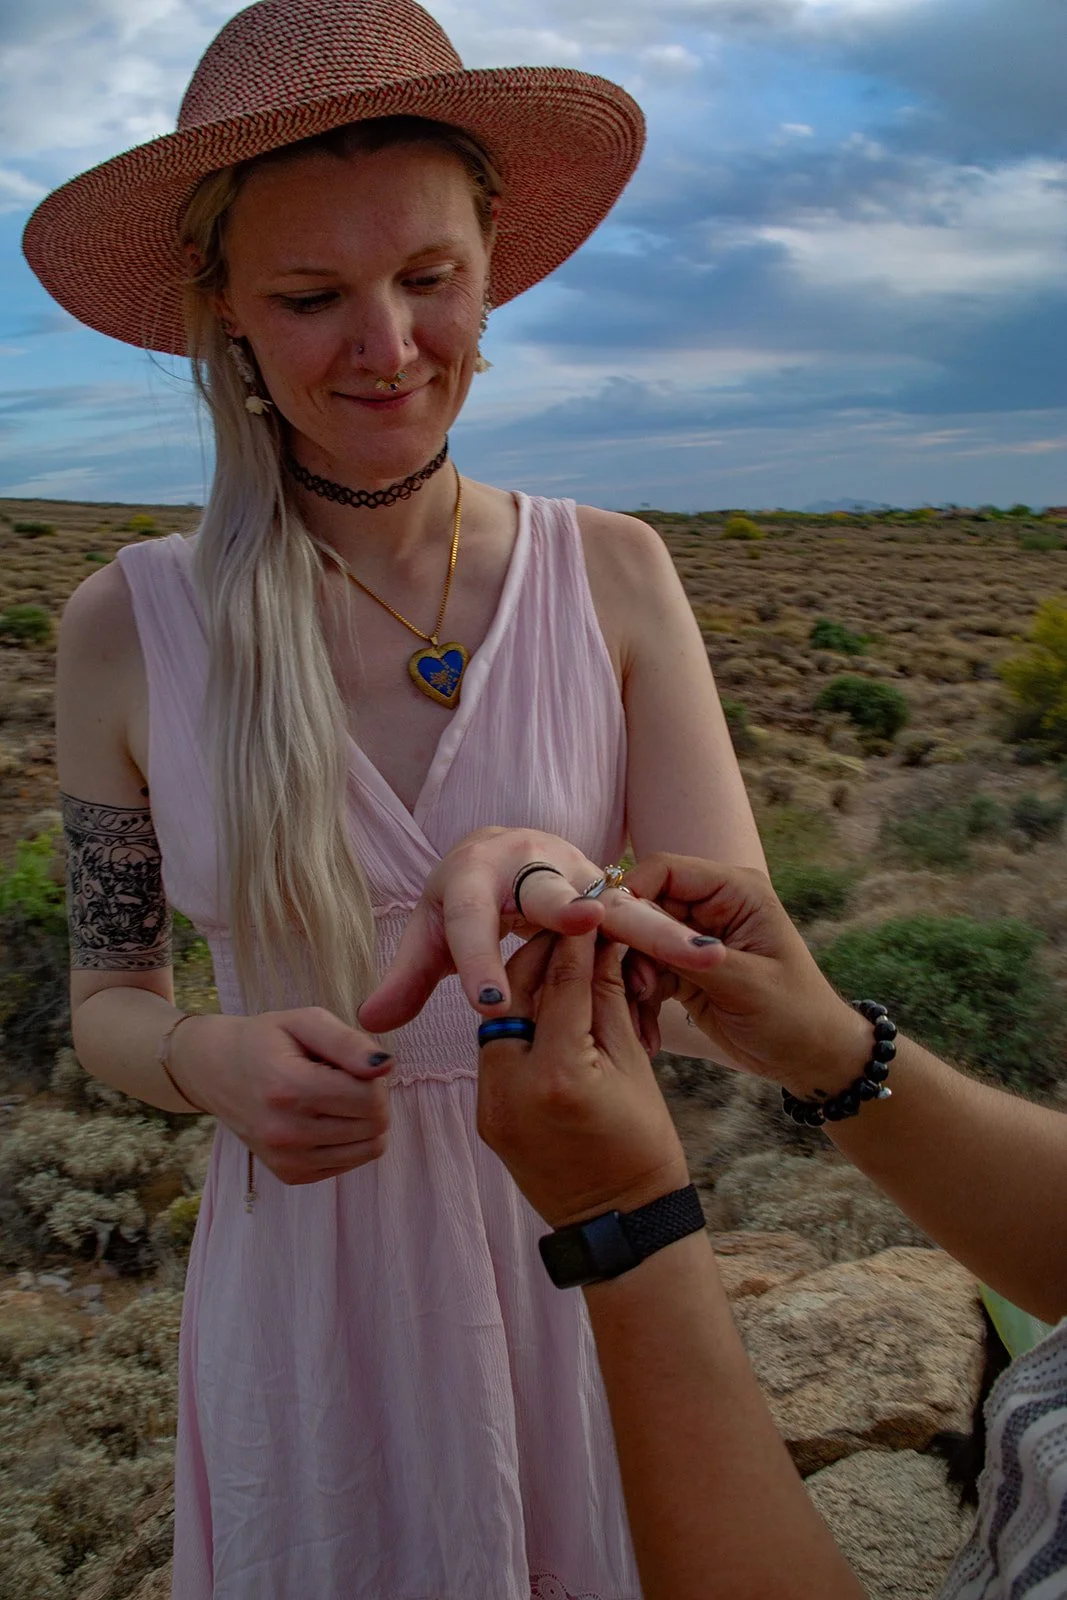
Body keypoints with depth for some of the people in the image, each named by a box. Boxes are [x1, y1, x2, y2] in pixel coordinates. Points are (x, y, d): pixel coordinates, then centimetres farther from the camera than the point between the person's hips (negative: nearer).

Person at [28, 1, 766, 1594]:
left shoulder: (612, 576, -8)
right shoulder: (129, 626, -9)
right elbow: (106, 1000, 1)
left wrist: (558, 907, -36)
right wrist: (213, 1061, -22)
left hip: (586, 1257, 1)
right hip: (308, 1294, 0)